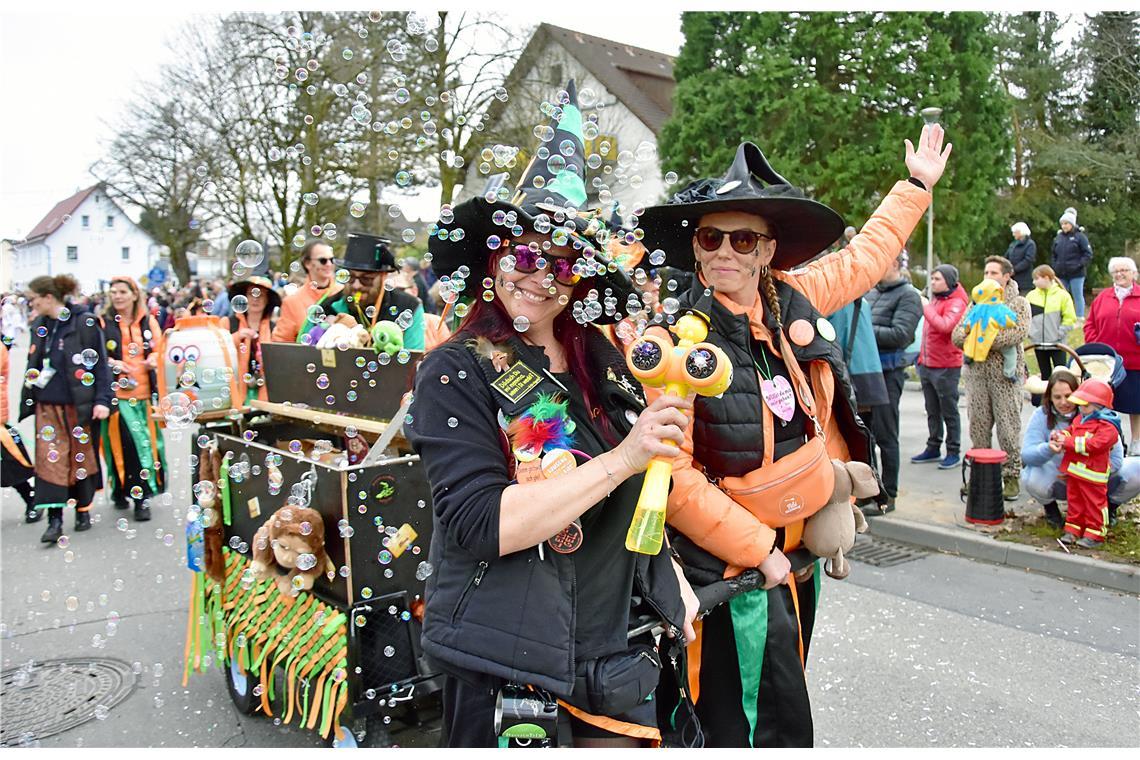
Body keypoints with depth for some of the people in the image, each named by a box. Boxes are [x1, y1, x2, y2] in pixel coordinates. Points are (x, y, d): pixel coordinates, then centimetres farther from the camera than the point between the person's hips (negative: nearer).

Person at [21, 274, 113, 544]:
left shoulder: (85, 323, -8)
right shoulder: (39, 326, 9)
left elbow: (100, 363, -9)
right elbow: (33, 365, 17)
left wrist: (103, 400, -14)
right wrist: (28, 399, 14)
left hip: (79, 405, -4)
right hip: (48, 405, 4)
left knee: (82, 457, 7)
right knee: (50, 460, -3)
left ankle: (83, 510, 23)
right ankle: (55, 520, -1)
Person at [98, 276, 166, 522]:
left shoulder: (148, 321, 9)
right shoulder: (103, 322, 3)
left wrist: (153, 360, -9)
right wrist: (111, 363, -15)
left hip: (144, 391, 2)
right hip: (116, 392, -2)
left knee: (144, 440, 0)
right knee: (123, 441, -8)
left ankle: (140, 495, 9)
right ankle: (121, 491, 7)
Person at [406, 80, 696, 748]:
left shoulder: (602, 360, 2)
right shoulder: (456, 373, -12)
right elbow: (483, 526, -24)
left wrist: (673, 576, 9)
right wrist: (621, 459, -26)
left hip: (617, 639, 5)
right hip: (505, 659, -4)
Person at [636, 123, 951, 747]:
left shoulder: (793, 302, -2)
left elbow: (864, 258, 18)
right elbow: (673, 476, -22)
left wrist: (917, 185, 28)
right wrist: (759, 551, -17)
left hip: (800, 552, 7)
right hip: (739, 569, -6)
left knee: (783, 709, 23)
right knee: (777, 727, 3)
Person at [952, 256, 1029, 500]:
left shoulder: (1019, 303, 4)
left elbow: (1019, 331, -14)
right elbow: (956, 334, 9)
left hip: (1005, 373, -4)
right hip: (976, 373, 4)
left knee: (1008, 428, -1)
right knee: (978, 427, 6)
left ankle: (1012, 476, 8)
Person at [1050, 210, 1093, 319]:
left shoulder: (1080, 236, -4)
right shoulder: (1058, 237, 10)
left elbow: (1088, 254, -6)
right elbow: (1054, 255, 20)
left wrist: (1079, 265, -16)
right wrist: (1055, 267, 7)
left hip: (1076, 274, -5)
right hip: (1061, 274, 5)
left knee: (1078, 297, 1)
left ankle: (1080, 318, 6)